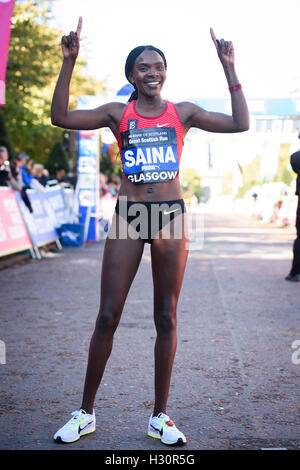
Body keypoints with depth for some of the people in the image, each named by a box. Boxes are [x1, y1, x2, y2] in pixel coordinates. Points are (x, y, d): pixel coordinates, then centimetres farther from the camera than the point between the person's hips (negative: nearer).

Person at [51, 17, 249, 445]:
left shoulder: (182, 113, 8)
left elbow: (240, 124, 2)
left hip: (170, 217, 1)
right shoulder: (118, 114, 6)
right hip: (127, 216, -1)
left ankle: (160, 416, 16)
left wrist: (229, 69, 0)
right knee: (107, 317, -1)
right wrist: (69, 62, -9)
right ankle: (86, 413, 13)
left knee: (166, 318, 4)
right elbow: (61, 117, -4)